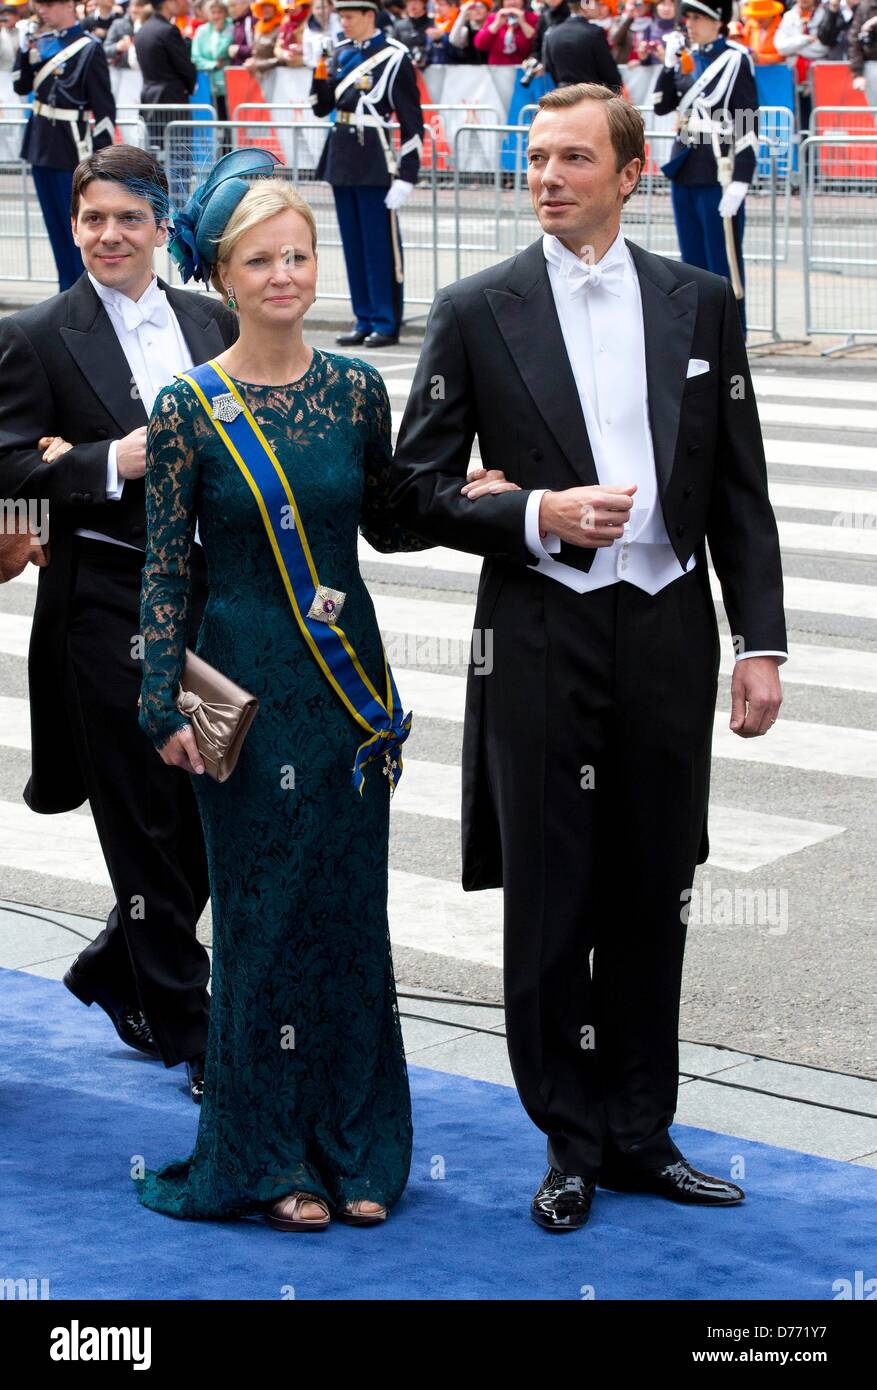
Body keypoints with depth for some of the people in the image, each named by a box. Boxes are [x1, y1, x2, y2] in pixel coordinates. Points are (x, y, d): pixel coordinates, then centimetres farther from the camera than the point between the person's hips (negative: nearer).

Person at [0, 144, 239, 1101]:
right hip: (108, 602, -5)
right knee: (147, 821, 3)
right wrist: (114, 462, -22)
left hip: (208, 590, 5)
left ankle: (115, 973, 32)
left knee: (212, 813, 9)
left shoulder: (213, 323, 10)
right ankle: (188, 1030, 14)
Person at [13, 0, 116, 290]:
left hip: (71, 150, -7)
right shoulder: (41, 41, 8)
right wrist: (25, 49, -2)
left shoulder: (89, 48, -11)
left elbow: (104, 106, -11)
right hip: (41, 146, 7)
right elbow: (21, 87, 13)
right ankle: (69, 293, 21)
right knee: (55, 225, 12)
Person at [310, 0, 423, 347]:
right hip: (342, 158, 7)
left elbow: (411, 121, -9)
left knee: (381, 244, -1)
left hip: (376, 160, -7)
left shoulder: (394, 57, -8)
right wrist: (320, 73, -4)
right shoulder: (340, 54, 11)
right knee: (353, 244, 10)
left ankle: (386, 324, 5)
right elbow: (321, 107, 15)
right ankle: (364, 320, 17)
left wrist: (407, 176, -13)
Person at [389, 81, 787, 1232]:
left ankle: (641, 1135, 22)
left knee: (652, 901, 9)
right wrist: (537, 516, -16)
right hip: (541, 643, -2)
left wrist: (761, 643, 2)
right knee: (549, 907, 4)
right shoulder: (477, 312, 1)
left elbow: (741, 494, 8)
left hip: (669, 632, 2)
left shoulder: (701, 305, 7)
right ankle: (571, 1145, 17)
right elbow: (419, 488, 0)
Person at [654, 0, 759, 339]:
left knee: (724, 262, -2)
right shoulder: (688, 59, 11)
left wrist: (739, 183, -17)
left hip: (718, 175, -7)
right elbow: (661, 106, 13)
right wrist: (669, 63, 1)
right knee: (693, 261, 11)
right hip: (684, 171, 7)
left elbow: (748, 126, -12)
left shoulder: (736, 61, -9)